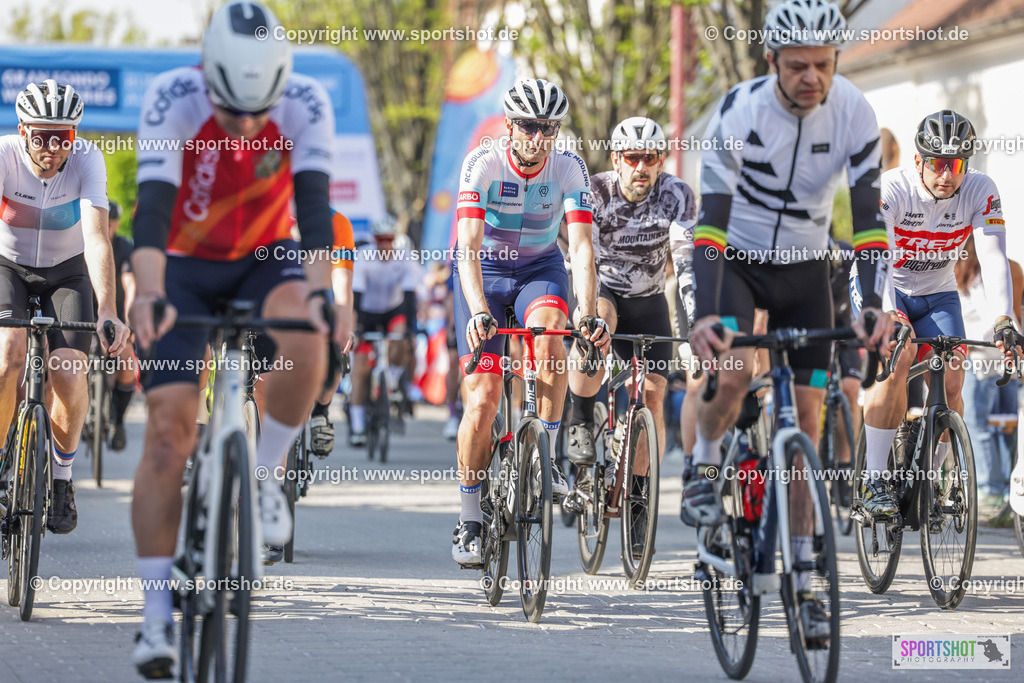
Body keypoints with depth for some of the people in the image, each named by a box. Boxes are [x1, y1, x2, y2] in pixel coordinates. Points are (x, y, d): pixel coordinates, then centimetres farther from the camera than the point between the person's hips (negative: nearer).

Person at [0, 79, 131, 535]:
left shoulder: (87, 159, -24)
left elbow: (97, 237, -34)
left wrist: (107, 312, -47)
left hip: (67, 271, 0)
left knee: (69, 375, -19)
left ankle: (62, 475, 8)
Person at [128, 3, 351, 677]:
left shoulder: (306, 104, -23)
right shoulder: (171, 99, -27)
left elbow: (314, 205, -32)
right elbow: (153, 206, -36)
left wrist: (321, 291, -49)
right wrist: (149, 294, -53)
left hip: (266, 258, 1)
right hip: (186, 264, -1)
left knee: (304, 335, -35)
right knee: (168, 424, -14)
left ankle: (267, 476, -10)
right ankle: (157, 615, -9)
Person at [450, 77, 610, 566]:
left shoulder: (569, 169, -19)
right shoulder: (482, 164, -25)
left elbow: (582, 245, -27)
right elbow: (469, 244, -33)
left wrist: (588, 313, -42)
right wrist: (479, 313, -48)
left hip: (540, 268, 1)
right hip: (483, 270, -1)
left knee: (549, 334, -34)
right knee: (482, 400, -11)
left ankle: (546, 457, -18)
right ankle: (470, 519, 4)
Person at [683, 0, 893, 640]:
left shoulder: (853, 111, -18)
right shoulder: (738, 113, -25)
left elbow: (868, 212, -20)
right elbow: (712, 218, -29)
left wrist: (873, 305, -33)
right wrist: (705, 314, -41)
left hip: (805, 268, 2)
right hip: (737, 258, -2)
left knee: (808, 420, -1)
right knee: (733, 372, -32)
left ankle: (805, 581, 6)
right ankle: (705, 466, 1)